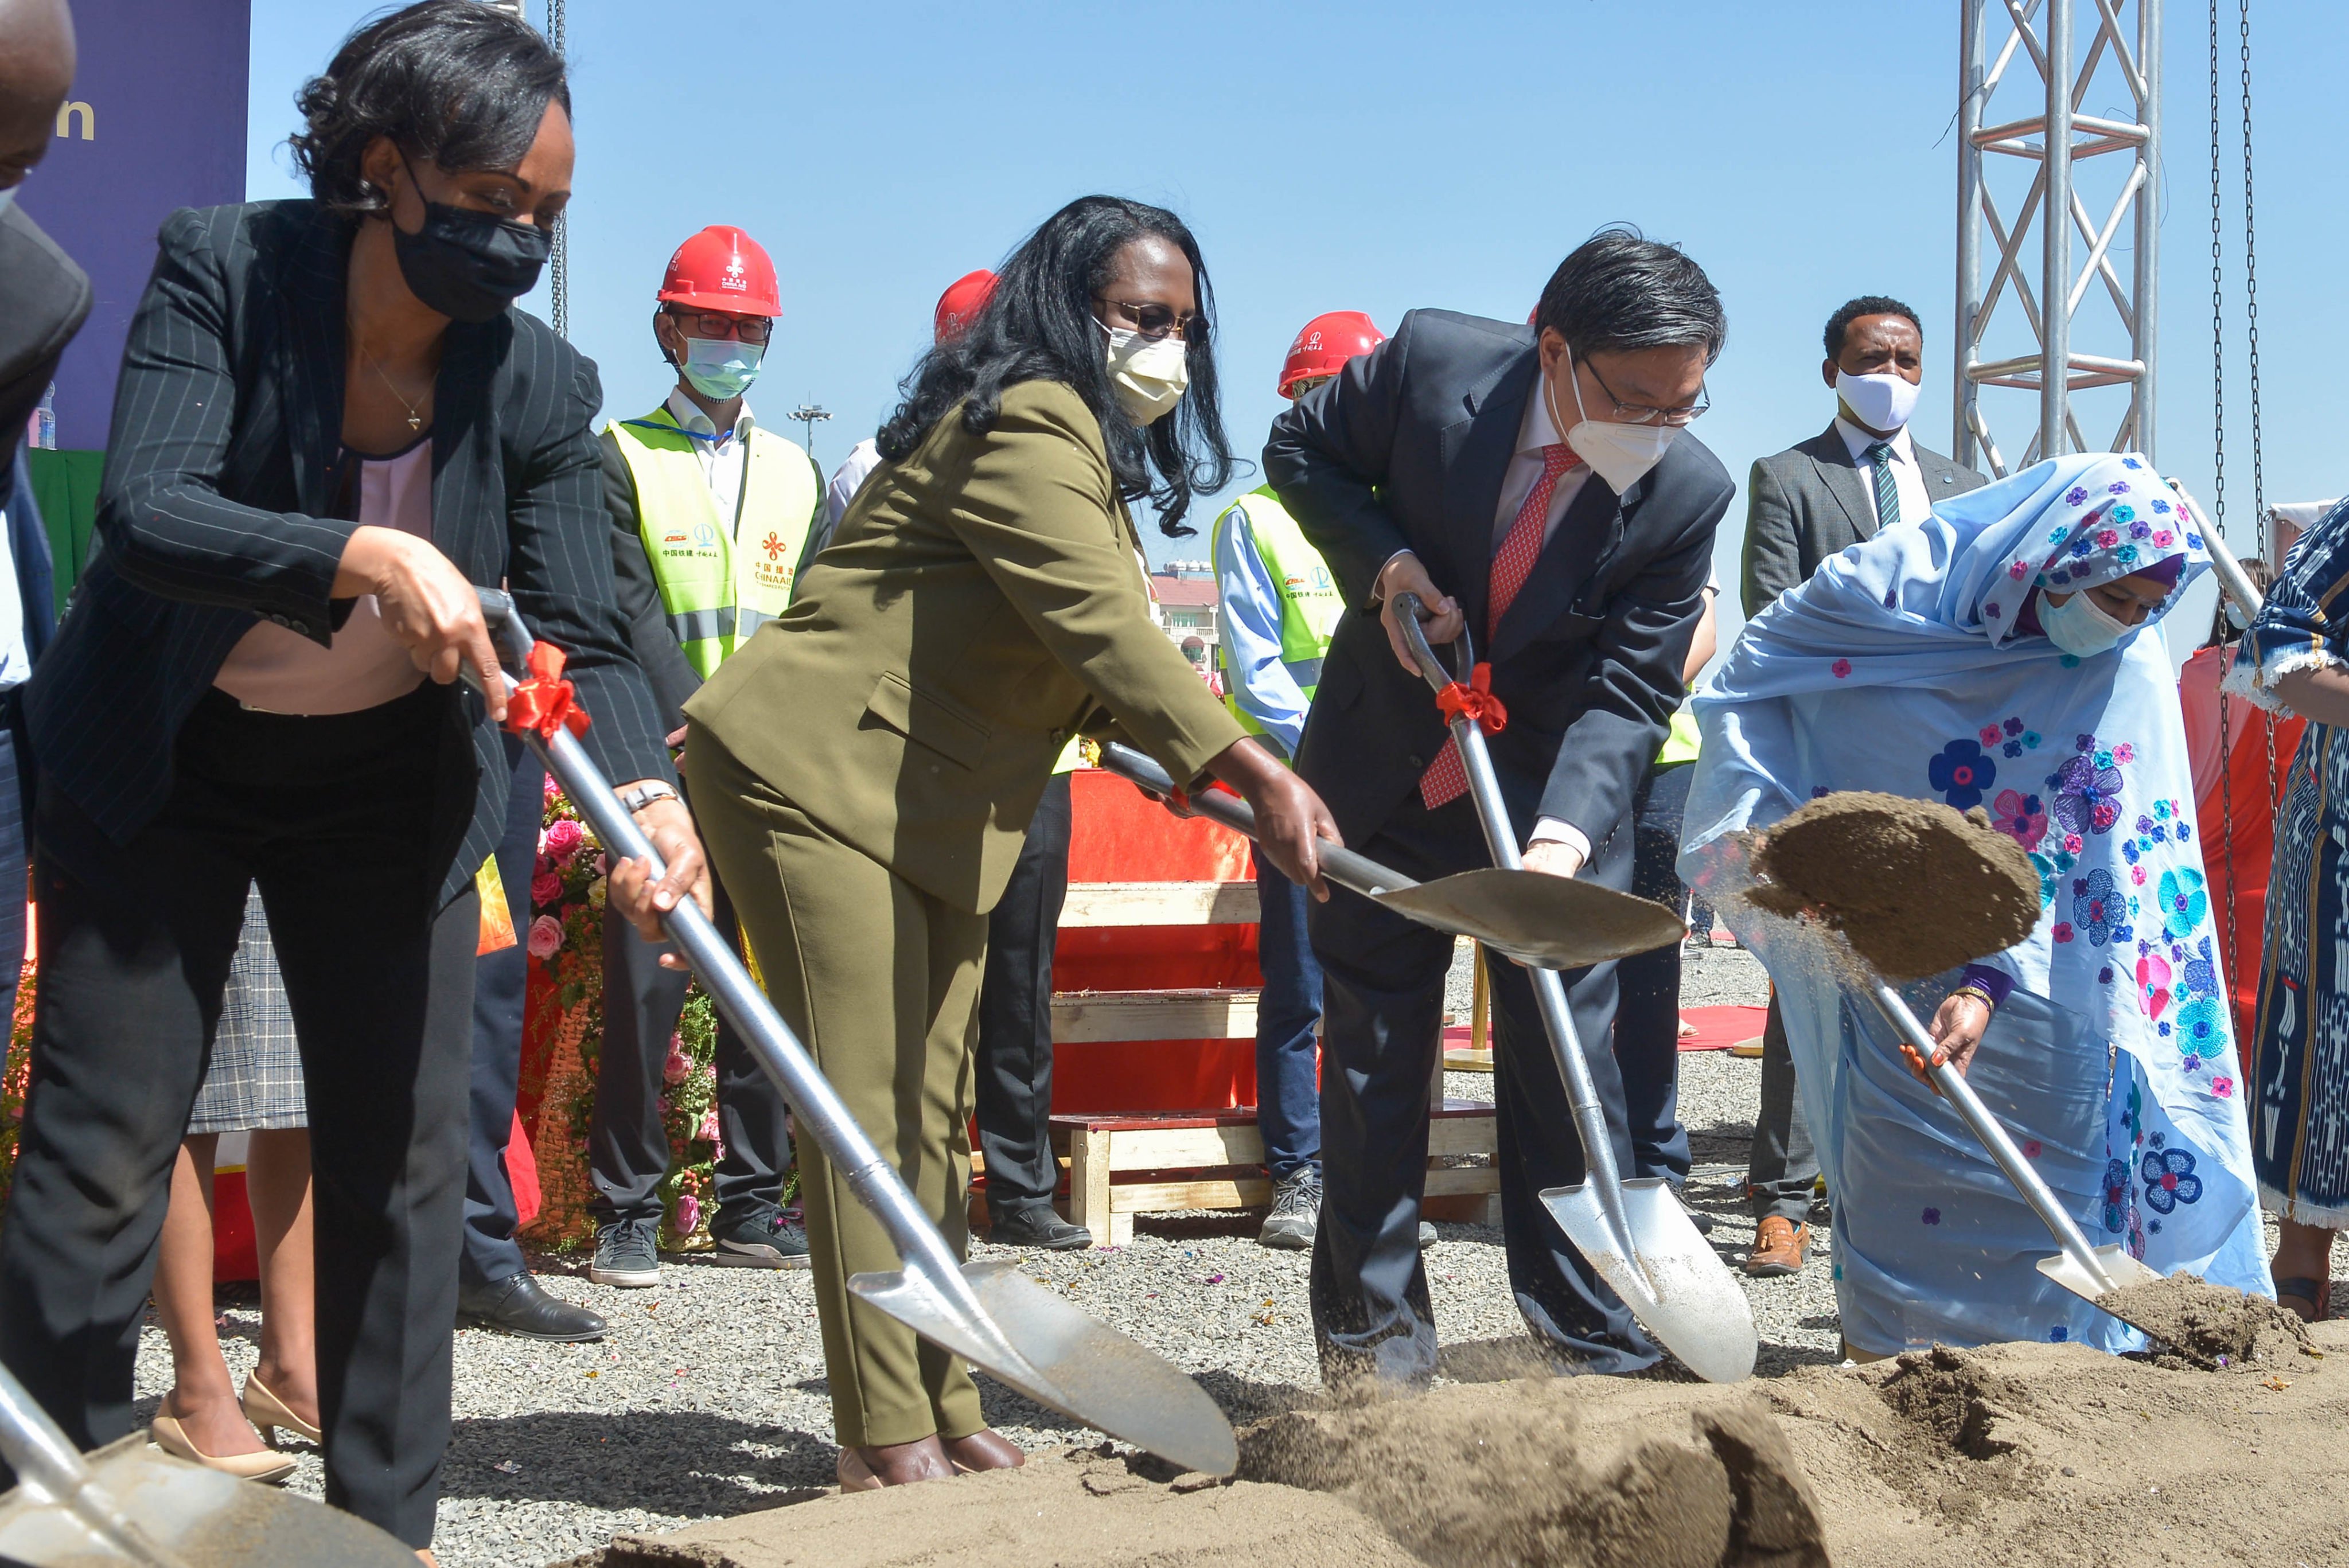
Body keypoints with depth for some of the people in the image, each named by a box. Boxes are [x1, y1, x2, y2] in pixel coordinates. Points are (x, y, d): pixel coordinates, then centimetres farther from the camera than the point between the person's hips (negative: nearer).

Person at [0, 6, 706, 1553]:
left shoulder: (540, 384, -14)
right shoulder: (225, 270, -19)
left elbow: (586, 637, -15)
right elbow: (145, 512, -31)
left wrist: (647, 793, -36)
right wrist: (363, 559, -48)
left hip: (388, 784, 2)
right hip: (165, 763, -2)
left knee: (405, 1155, 4)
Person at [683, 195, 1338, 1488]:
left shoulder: (1085, 445, 18)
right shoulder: (1030, 423, -16)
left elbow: (1079, 658, 18)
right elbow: (1101, 625, -28)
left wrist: (1206, 766, 7)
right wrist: (1249, 772, -35)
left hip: (936, 813, 11)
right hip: (812, 781, -11)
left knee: (928, 1116, 10)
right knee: (865, 1106, -11)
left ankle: (945, 1421, 15)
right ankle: (885, 1439, -9)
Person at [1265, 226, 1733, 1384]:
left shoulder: (1690, 492, -17)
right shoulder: (1430, 362, -19)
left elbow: (1627, 693, -17)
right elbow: (1300, 450, -1)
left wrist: (1562, 835, -33)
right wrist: (1383, 562, -17)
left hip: (1556, 794, 0)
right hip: (1384, 769, 1)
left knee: (1566, 1062, -1)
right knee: (1373, 1054, 6)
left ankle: (1600, 1354, 9)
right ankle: (1373, 1339, 19)